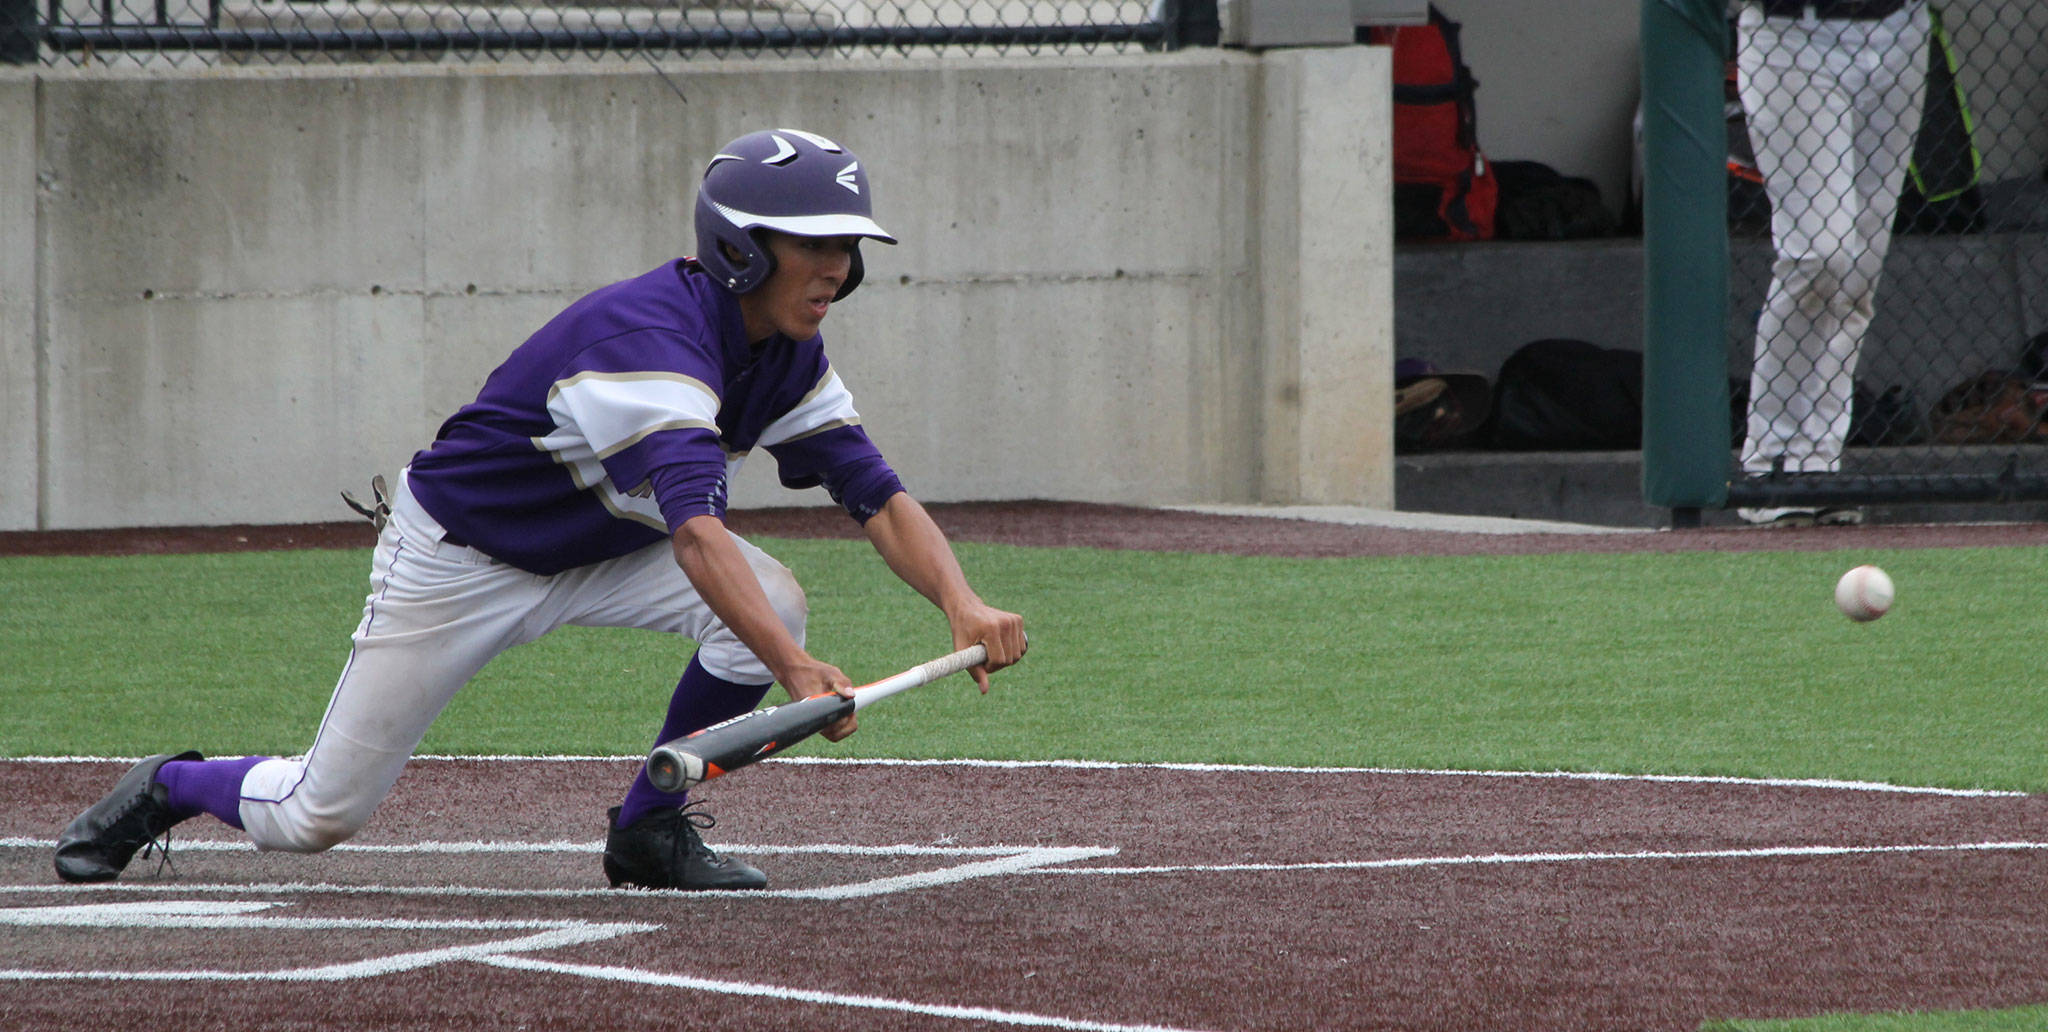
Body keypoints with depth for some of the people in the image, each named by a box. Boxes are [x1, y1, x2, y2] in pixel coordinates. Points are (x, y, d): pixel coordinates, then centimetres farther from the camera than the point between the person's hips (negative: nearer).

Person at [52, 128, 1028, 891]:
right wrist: (793, 667, -58)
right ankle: (168, 788, 29)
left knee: (774, 599, -21)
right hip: (456, 553, -7)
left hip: (597, 550, 7)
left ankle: (652, 830, -3)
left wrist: (963, 602, -29)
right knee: (316, 816, -5)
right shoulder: (653, 332, -35)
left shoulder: (788, 358, -8)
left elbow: (881, 498, -9)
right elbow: (695, 529, -47)